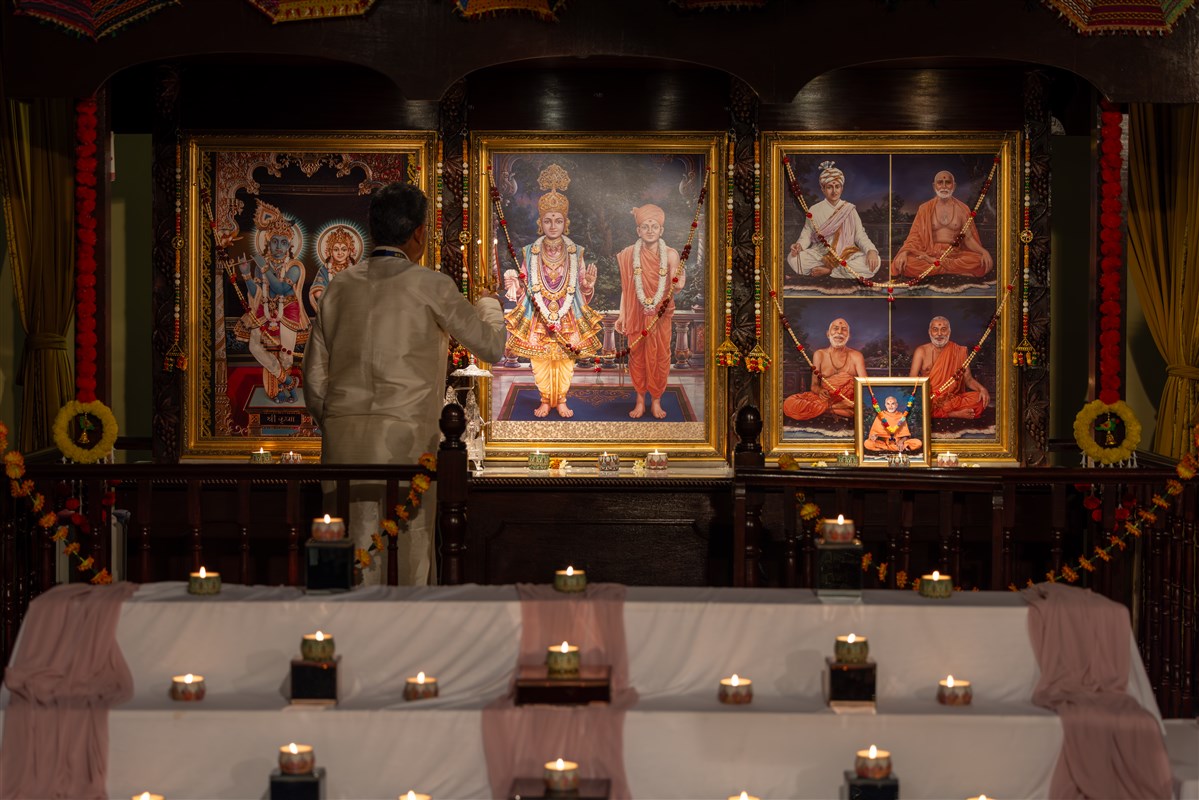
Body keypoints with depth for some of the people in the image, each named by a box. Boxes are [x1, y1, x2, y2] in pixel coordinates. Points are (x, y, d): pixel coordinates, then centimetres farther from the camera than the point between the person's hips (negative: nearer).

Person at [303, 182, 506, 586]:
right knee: (409, 553, 3)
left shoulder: (341, 286, 11)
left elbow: (315, 379, 13)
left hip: (342, 435, 4)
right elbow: (491, 344, 10)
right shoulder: (431, 287, -2)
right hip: (403, 433, -4)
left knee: (356, 552, 5)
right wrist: (489, 305, 31)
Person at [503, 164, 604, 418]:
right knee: (540, 361, 5)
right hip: (538, 319, 0)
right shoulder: (530, 253, -1)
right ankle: (545, 401, 20)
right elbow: (524, 290, 3)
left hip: (568, 318, 0)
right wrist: (514, 287, -17)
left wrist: (589, 283, -17)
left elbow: (583, 293, 4)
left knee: (565, 361, 6)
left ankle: (561, 401, 20)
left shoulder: (576, 253, 0)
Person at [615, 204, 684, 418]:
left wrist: (677, 285, -33)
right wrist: (622, 314, -2)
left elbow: (672, 287, -12)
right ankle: (640, 400, 19)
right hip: (637, 313, 0)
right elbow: (625, 286, 1)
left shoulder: (670, 254, -7)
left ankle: (656, 401, 18)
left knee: (660, 355, 5)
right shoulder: (629, 254, -4)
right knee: (638, 354, 6)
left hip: (661, 314, 0)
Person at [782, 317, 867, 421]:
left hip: (850, 400, 0)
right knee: (789, 404, -27)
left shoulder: (856, 356, 9)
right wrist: (820, 391, -23)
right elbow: (814, 385, 5)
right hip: (826, 398, 0)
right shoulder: (820, 355, 11)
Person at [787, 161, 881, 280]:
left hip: (847, 255, 0)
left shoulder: (849, 209, 5)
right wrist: (800, 245, -15)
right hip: (820, 254, 0)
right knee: (792, 258, -28)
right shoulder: (814, 210, 5)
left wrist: (871, 250, -18)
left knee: (874, 263, -29)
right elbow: (807, 234, 9)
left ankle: (828, 270, -21)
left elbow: (860, 235, 1)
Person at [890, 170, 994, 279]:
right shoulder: (925, 208, 10)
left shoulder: (962, 209, 11)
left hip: (955, 254, 1)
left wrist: (983, 251, -13)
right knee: (905, 263, -33)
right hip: (930, 252, -1)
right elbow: (915, 236, 7)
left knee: (984, 263, -30)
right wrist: (904, 252, -13)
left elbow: (968, 238, 8)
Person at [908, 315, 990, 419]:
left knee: (983, 399, -27)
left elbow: (968, 379, 10)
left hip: (953, 398, 1)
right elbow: (912, 379, -1)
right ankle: (954, 413, -30)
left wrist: (981, 388, -13)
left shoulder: (959, 352, 10)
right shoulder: (921, 351, 6)